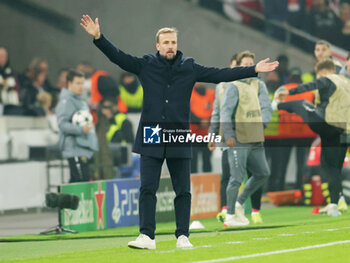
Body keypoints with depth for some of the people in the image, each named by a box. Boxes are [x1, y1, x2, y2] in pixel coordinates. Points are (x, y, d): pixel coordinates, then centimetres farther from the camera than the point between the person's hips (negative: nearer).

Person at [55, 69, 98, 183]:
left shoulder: (80, 100, 21)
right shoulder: (66, 101, -9)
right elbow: (63, 124, -19)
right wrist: (81, 129, -26)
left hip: (84, 149, 10)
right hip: (74, 149, -10)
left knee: (75, 182, 9)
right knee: (83, 181, -16)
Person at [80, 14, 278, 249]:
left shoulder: (189, 68, 7)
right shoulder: (145, 65, 5)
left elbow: (220, 75, 8)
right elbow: (118, 57, -1)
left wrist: (253, 70, 5)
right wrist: (98, 37, -14)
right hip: (151, 137, -1)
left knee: (183, 191, 3)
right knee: (147, 188, -6)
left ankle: (183, 236, 10)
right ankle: (147, 236, -5)